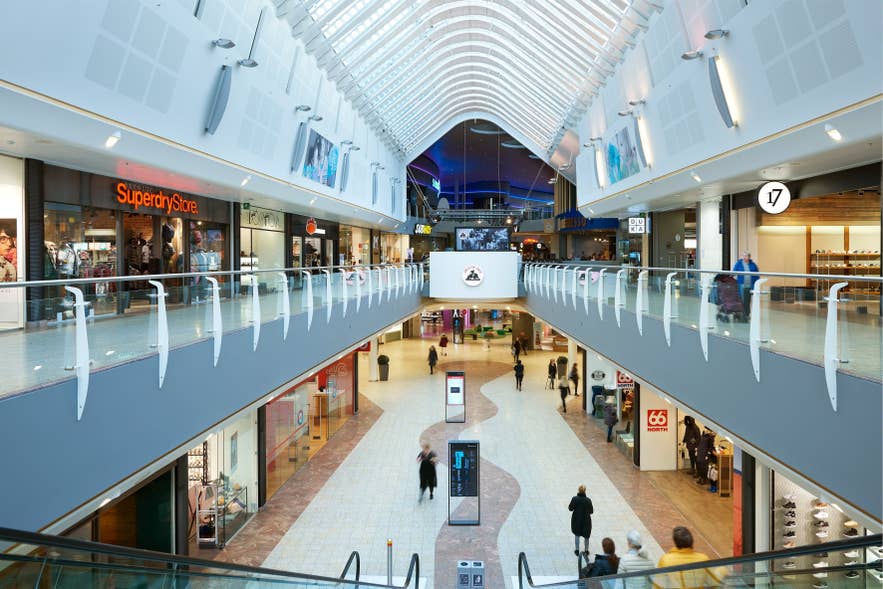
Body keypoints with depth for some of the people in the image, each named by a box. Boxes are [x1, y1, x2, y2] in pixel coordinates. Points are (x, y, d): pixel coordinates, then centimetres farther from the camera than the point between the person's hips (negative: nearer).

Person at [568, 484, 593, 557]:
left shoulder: (574, 499, -16)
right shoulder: (588, 500, -18)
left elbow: (570, 508, -8)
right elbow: (591, 511, -9)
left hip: (576, 520, 1)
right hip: (586, 520, -1)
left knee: (577, 535, 19)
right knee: (586, 536, 18)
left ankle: (577, 550, 22)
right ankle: (586, 550, 27)